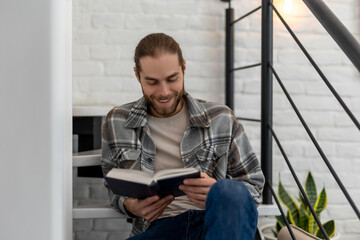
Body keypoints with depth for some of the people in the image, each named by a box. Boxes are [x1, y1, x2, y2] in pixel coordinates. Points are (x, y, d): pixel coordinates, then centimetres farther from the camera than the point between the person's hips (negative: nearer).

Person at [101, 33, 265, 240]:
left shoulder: (221, 119, 7)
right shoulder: (116, 123, 11)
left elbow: (254, 185, 11)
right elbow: (114, 188, 19)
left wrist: (220, 194, -13)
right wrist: (129, 205, -6)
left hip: (216, 222, 1)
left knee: (230, 190, -37)